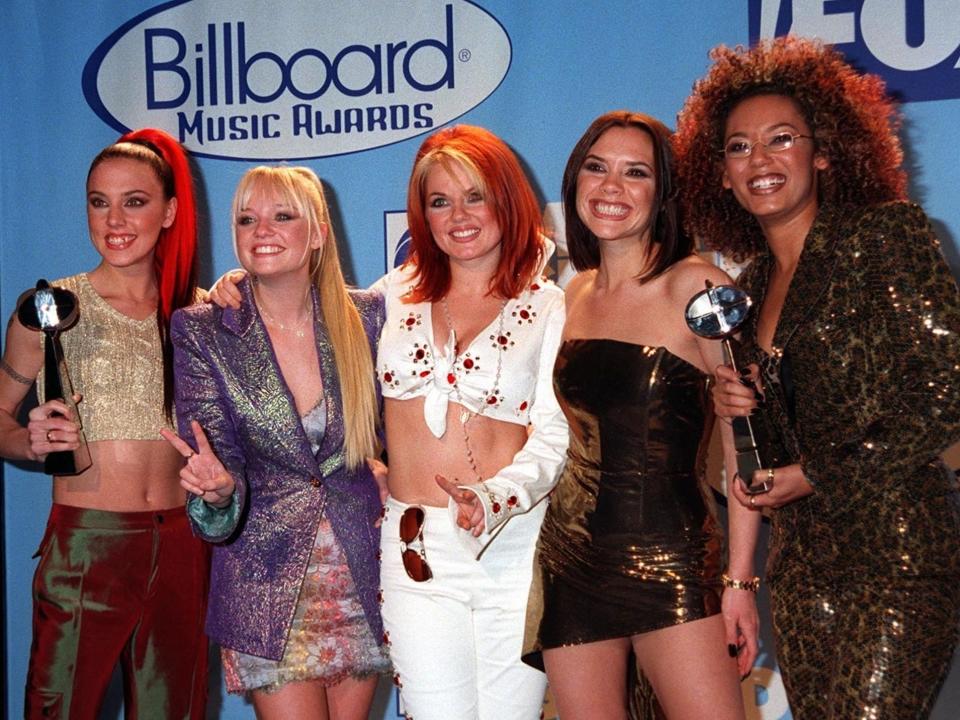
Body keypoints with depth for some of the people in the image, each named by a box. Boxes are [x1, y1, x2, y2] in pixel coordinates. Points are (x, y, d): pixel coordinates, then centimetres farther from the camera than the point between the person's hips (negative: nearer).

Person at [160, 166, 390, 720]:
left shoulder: (366, 316, -3)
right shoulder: (201, 332, -7)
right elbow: (218, 451, -11)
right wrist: (219, 488, -33)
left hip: (363, 572, 2)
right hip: (267, 580, -2)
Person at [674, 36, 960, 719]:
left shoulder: (884, 233, -7)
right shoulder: (753, 282, 12)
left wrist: (818, 475, -11)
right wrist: (738, 403, -2)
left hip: (896, 554, -6)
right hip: (802, 556, 6)